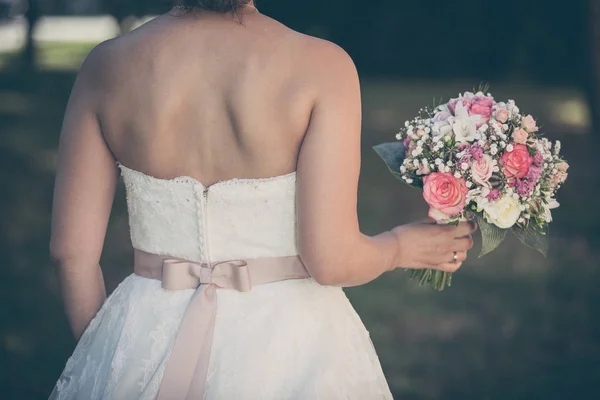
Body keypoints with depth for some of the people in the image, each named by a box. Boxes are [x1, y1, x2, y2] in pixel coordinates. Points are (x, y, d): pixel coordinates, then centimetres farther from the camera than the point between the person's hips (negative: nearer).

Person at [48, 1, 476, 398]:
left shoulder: (107, 65, -5)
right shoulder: (320, 65, -14)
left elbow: (72, 250, -2)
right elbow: (332, 260, -17)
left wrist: (102, 356, 13)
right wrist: (402, 247, 4)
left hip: (147, 341, 2)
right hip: (287, 346, -2)